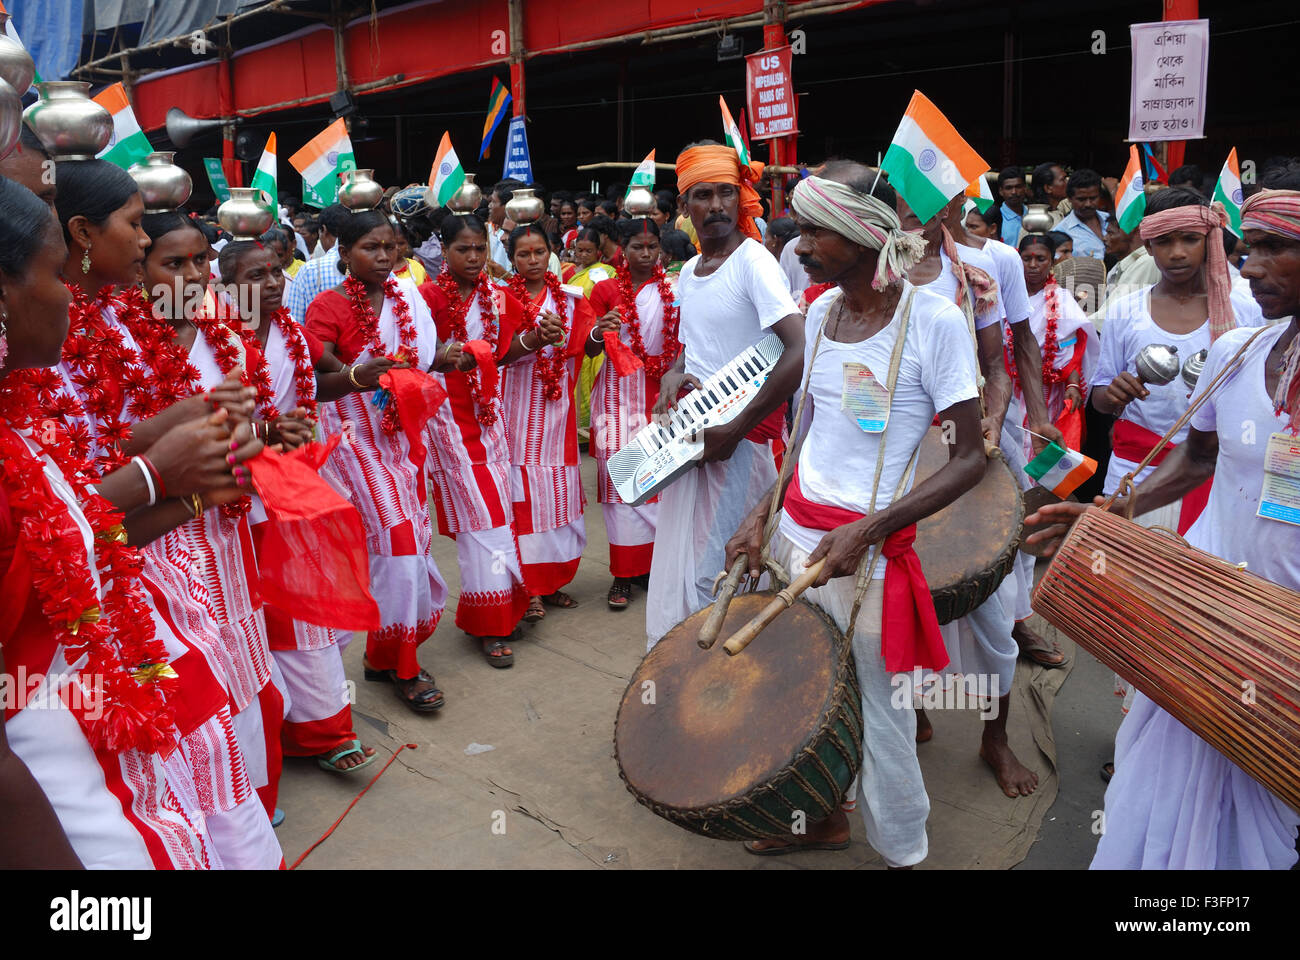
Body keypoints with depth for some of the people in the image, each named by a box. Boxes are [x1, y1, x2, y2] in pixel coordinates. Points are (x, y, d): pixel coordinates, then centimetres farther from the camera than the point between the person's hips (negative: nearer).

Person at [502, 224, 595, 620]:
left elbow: (587, 347, -3)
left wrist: (598, 332, -24)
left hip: (556, 408, 3)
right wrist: (537, 337, -27)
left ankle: (552, 581, 18)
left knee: (558, 493, 5)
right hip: (516, 406, -3)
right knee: (523, 496, -3)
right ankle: (528, 589, 5)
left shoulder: (569, 299, 9)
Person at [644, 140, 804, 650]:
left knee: (714, 571, -5)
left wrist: (734, 430, -22)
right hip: (689, 427, 8)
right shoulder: (688, 273, 12)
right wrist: (674, 373, 0)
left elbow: (800, 352, -24)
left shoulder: (754, 261, -13)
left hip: (742, 434, -8)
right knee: (678, 559, 15)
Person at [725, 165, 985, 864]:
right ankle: (825, 818, 43)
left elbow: (970, 459, -13)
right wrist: (763, 513, 2)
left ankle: (903, 852, 32)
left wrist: (866, 531, -21)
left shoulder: (934, 321, -14)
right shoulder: (822, 311, 5)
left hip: (870, 550, -6)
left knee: (877, 714, 7)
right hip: (795, 531, 6)